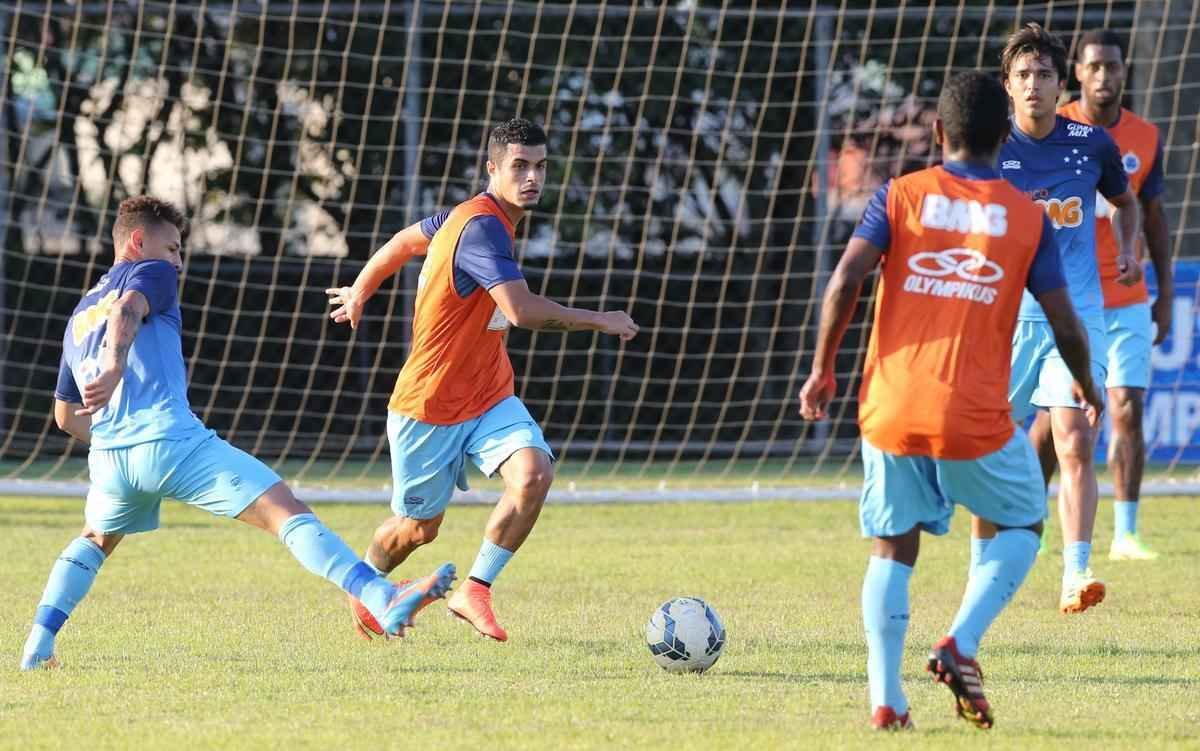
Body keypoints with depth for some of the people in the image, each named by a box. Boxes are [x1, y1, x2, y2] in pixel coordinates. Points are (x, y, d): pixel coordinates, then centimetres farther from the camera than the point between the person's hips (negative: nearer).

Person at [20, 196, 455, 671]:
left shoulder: (79, 316, 30)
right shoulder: (152, 274, 10)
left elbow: (66, 415, 35)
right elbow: (128, 311, -15)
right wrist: (115, 367, -32)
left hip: (108, 454, 7)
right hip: (171, 440, -7)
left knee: (95, 540, 36)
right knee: (287, 513, -13)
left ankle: (38, 643, 22)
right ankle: (383, 600, -30)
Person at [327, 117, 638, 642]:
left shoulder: (472, 215, 4)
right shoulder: (481, 227, -26)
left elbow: (407, 240, 20)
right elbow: (522, 311, -37)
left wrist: (360, 291, 36)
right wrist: (600, 322, -26)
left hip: (488, 398, 7)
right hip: (430, 407, -7)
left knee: (534, 475, -20)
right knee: (419, 528, 9)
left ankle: (475, 592, -9)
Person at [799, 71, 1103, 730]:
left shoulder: (899, 195, 4)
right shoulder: (1027, 217, 4)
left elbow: (845, 281, -7)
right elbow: (1065, 325, 4)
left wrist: (822, 369, 4)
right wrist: (1086, 387, 24)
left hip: (891, 411, 1)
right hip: (975, 418, -1)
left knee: (893, 550, 15)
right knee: (1022, 526, 21)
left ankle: (885, 699, 2)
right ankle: (961, 644, -1)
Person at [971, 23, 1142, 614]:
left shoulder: (1091, 144, 3)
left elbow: (1125, 201, 22)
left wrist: (1127, 251, 6)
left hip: (1077, 314, 0)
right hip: (1004, 315, 0)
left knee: (1076, 443, -14)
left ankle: (1075, 575, -17)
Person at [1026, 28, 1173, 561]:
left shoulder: (1145, 138, 5)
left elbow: (1153, 214, 12)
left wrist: (1165, 293, 8)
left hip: (1127, 301, 2)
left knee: (1128, 411, -5)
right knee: (1055, 417, 0)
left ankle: (1125, 534, -3)